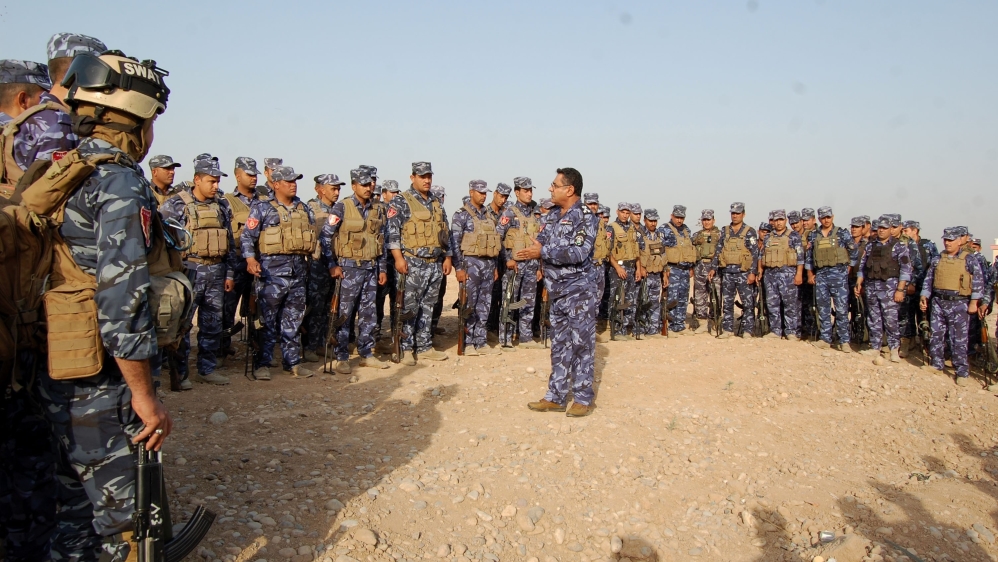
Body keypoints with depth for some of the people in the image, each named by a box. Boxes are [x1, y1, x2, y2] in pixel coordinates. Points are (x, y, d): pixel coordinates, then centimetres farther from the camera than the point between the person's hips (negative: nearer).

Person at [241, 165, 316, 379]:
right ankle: (262, 364, 7)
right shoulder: (263, 208, -1)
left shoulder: (304, 209, 14)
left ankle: (292, 362, 18)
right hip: (272, 270, -5)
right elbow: (247, 236, -5)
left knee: (294, 320, 10)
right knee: (268, 320, -1)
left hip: (298, 270, 5)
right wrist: (251, 259, -20)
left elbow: (313, 236, 21)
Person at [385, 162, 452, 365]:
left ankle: (425, 347, 18)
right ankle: (406, 349, 5)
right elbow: (392, 232, -12)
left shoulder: (437, 203, 16)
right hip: (413, 264, -6)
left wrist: (447, 257, 14)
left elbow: (445, 233, 20)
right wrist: (398, 258, -19)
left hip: (435, 264, 6)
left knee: (428, 308, 11)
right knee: (409, 308, -3)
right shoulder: (401, 202, -4)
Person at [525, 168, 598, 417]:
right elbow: (541, 242, 17)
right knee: (559, 345, 12)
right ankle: (555, 397, 19)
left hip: (579, 291, -8)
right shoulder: (552, 216, 12)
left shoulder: (585, 216, -11)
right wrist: (531, 250, -7)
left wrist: (542, 252, -22)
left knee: (581, 344, -1)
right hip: (557, 291, 8)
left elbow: (578, 253, -22)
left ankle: (583, 398, 8)